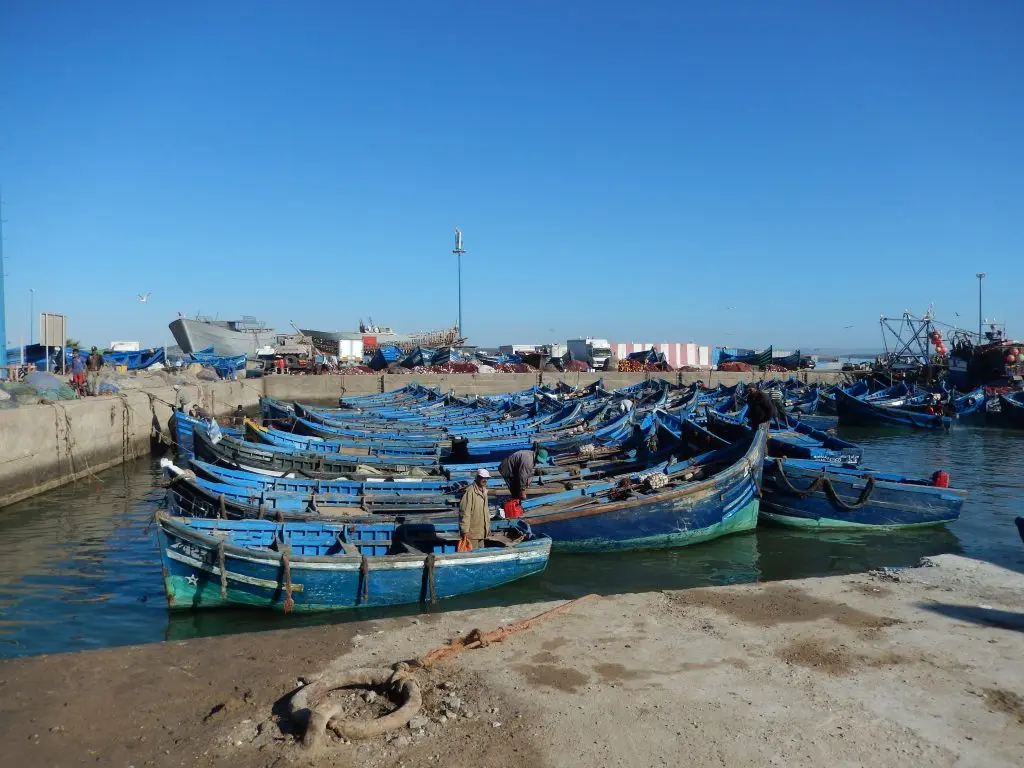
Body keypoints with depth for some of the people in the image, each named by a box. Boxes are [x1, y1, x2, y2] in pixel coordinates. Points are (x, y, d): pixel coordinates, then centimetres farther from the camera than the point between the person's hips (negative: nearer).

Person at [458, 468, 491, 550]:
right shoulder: (469, 492, -16)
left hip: (481, 532, 9)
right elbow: (464, 512, -19)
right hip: (472, 532, -9)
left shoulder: (484, 491, 14)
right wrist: (465, 531, -21)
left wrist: (488, 526, 20)